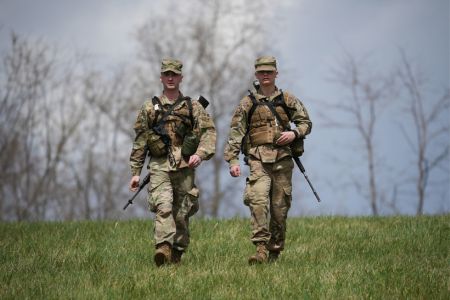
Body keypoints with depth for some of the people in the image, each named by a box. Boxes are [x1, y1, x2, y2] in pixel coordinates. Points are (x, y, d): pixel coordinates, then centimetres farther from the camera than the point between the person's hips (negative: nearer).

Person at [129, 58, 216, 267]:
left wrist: (200, 154, -14)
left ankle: (177, 254, 15)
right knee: (163, 207, -21)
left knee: (181, 214, 4)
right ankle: (163, 249, -33)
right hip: (159, 166, -1)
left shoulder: (193, 107, 11)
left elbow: (209, 132, 3)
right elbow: (139, 142, 13)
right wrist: (135, 172, 10)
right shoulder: (149, 108, 11)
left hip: (185, 167, 1)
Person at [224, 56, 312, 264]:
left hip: (282, 159, 2)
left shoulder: (287, 100, 11)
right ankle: (261, 249, -25)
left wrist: (294, 133, -7)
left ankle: (275, 252, 14)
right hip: (258, 159, -2)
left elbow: (306, 122, 15)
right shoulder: (248, 103, 7)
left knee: (280, 207, 4)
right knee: (258, 201, -21)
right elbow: (235, 132, 5)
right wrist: (232, 160, -4)